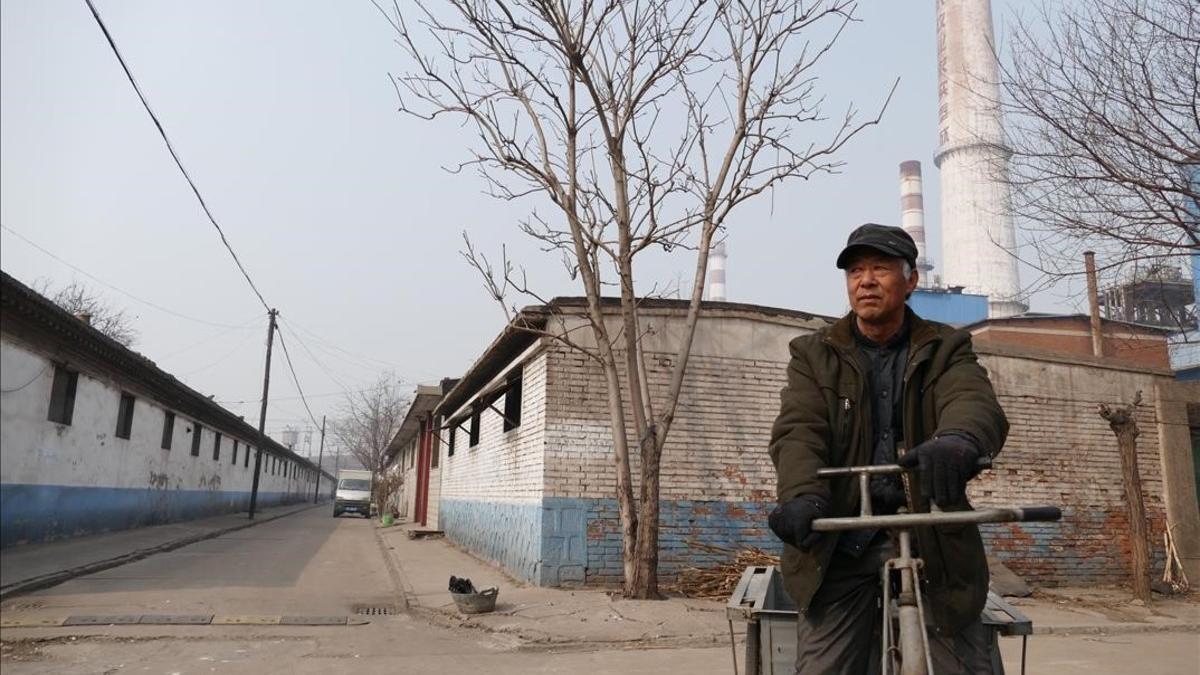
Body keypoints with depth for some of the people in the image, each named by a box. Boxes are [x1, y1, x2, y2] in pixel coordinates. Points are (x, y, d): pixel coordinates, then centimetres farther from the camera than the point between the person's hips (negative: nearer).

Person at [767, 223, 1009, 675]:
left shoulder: (945, 349, 7)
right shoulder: (814, 355, 7)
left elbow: (976, 403, -15)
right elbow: (798, 430, -9)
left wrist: (958, 440, -41)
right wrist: (803, 496, -31)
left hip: (931, 539, 1)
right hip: (840, 543, 0)